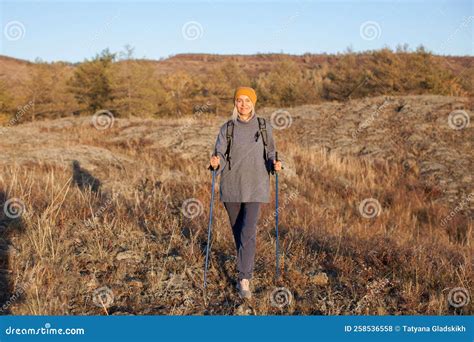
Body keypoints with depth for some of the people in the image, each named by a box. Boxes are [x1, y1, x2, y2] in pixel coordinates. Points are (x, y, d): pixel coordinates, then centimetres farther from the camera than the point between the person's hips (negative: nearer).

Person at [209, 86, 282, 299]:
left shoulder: (264, 127, 1)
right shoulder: (226, 128, 2)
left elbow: (269, 154, 8)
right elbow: (220, 155, -3)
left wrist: (274, 164, -13)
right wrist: (216, 163, -26)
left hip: (255, 187, -2)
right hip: (231, 186, 2)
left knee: (248, 232, -13)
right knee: (238, 231, 13)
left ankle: (244, 280, -10)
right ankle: (246, 269, 36)